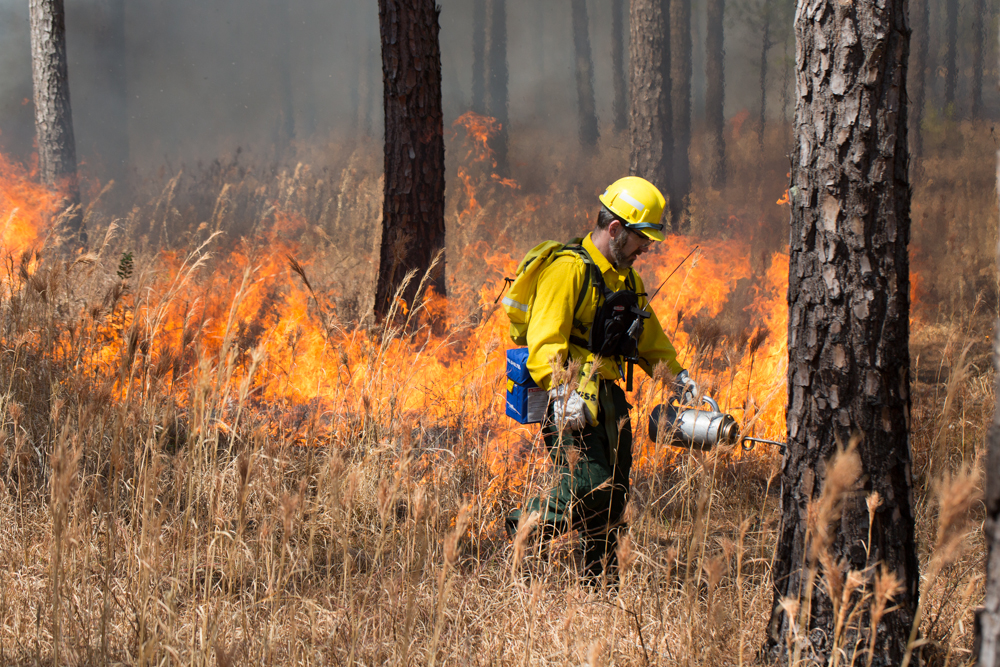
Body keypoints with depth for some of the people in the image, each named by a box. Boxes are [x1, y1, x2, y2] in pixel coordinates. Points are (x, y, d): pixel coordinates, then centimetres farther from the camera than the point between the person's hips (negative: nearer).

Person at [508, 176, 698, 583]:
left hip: (608, 397, 9)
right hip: (571, 400, -9)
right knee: (588, 487, -19)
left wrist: (680, 379, 20)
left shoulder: (627, 280, 20)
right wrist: (563, 392, -30)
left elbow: (650, 340, 32)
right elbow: (544, 341, -18)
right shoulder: (569, 269, -10)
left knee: (613, 496, 6)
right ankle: (525, 527, 4)